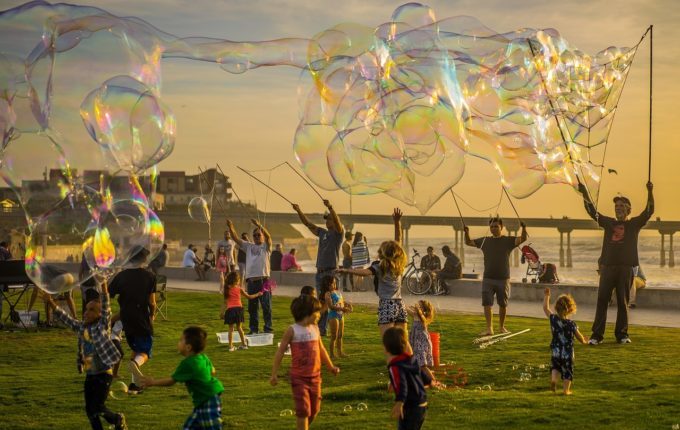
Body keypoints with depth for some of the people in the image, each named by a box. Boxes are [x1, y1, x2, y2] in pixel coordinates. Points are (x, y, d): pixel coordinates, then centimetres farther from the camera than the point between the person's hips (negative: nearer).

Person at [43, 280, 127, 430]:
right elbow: (65, 318, 6)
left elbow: (106, 308, -22)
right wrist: (51, 303, -5)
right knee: (90, 410, 7)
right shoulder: (81, 327, 6)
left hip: (103, 374, -6)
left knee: (98, 407, -7)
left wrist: (103, 286, -35)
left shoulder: (102, 325, -9)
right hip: (89, 375, 6)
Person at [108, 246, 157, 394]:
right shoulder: (149, 276, -5)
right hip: (143, 320, -4)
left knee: (136, 349, 22)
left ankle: (135, 383, 16)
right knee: (144, 352, 5)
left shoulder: (120, 276, 1)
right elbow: (152, 302, -5)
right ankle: (136, 363, -32)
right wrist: (153, 314, 14)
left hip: (126, 320, 4)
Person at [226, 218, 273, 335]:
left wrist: (259, 225, -30)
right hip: (251, 280, 4)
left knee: (266, 306, -3)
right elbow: (236, 239, 6)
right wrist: (231, 228, -11)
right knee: (252, 307, 9)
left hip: (264, 280, -4)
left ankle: (268, 328, 3)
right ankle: (253, 328, 18)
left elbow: (268, 236, -15)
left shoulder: (266, 246, 4)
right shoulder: (248, 246, 15)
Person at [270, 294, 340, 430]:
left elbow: (321, 349, 19)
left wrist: (331, 367, 24)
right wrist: (274, 374, -9)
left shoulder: (315, 328, 6)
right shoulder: (292, 330, -11)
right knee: (303, 410, -7)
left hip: (315, 376, 5)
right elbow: (280, 352, -7)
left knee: (315, 409, 12)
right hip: (299, 377, -5)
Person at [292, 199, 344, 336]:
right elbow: (308, 224, 19)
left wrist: (330, 207, -36)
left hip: (331, 272, -7)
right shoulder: (322, 232, 16)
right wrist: (299, 211, 10)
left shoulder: (338, 233, -3)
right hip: (320, 272, 7)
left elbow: (337, 222, -22)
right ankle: (321, 328, 14)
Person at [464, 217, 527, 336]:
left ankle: (501, 326, 25)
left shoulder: (508, 240, 0)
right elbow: (468, 242, 12)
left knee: (503, 304, 9)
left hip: (503, 279, -1)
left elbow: (522, 239, -14)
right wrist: (466, 232, -7)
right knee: (487, 304, -6)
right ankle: (489, 328, -5)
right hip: (488, 278, 1)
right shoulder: (484, 241, 7)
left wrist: (524, 228, -31)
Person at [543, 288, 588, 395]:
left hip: (556, 351, 2)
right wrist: (584, 341, 23)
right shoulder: (571, 324, -12)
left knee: (555, 366, 23)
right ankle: (566, 389, 11)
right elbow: (579, 337, 1)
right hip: (568, 353, -2)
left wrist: (546, 296, 16)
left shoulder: (553, 319, -10)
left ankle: (553, 379, -3)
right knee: (567, 371, 11)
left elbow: (545, 308, 5)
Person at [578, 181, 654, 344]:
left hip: (626, 268, -2)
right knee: (602, 300, -2)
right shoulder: (608, 223, 15)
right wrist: (585, 193, -1)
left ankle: (622, 334, 10)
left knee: (623, 302, 3)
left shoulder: (634, 224, 9)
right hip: (607, 267, 2)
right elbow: (592, 211, 11)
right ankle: (597, 334, -1)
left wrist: (650, 192, -14)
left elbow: (649, 212, -2)